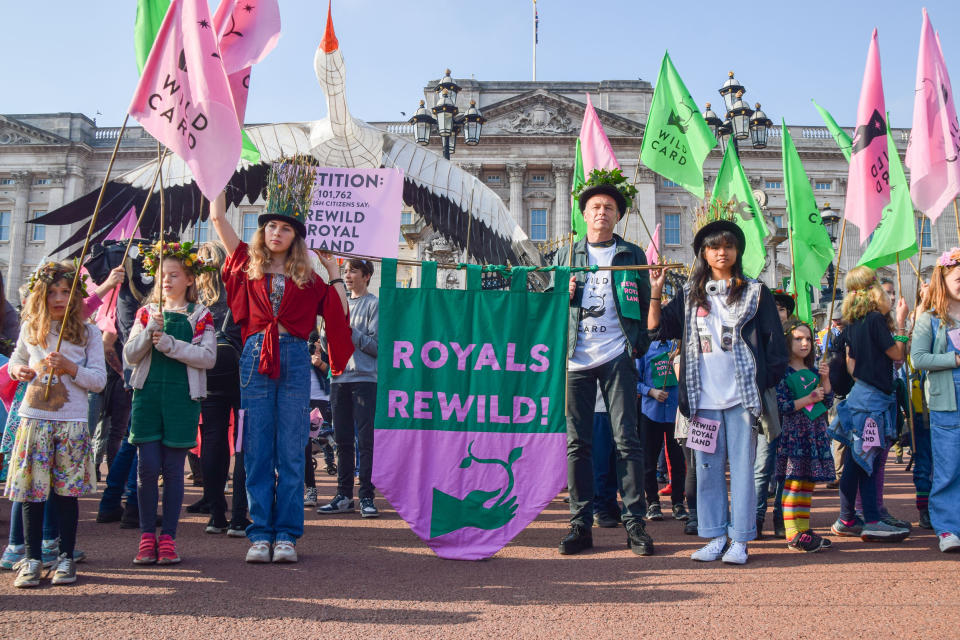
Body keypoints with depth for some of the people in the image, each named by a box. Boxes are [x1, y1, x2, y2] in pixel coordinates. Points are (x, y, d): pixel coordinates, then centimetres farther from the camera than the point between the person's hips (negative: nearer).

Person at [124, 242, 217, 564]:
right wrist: (150, 330, -11)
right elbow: (130, 356, 4)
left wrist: (169, 344, -14)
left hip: (182, 396, -1)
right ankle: (147, 536, 10)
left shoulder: (200, 316, 6)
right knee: (147, 467, -3)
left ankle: (167, 537, 11)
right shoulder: (147, 312, 13)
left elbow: (208, 357, -7)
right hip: (148, 394, 2)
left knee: (173, 469, 2)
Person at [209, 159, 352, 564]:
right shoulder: (250, 264, 9)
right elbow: (217, 216, 9)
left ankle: (286, 535, 9)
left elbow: (340, 312, 7)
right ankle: (260, 534, 10)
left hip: (294, 361, 0)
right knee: (257, 452, 3)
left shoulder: (306, 277, 9)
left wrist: (333, 270, 8)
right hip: (256, 359, 0)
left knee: (290, 452, 3)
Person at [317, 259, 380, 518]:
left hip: (365, 379, -6)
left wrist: (350, 331, -12)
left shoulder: (374, 304, 1)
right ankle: (344, 495, 14)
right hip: (339, 377, 6)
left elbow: (377, 345, -9)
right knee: (343, 440, 8)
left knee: (365, 440, -6)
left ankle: (366, 496, -2)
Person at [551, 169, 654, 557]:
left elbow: (645, 305, 11)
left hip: (616, 356, -1)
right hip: (576, 357, 2)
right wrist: (563, 295, -4)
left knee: (626, 438, -4)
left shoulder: (632, 255, 11)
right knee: (577, 441, 2)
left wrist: (639, 345, -3)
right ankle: (580, 524, 9)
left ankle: (634, 522, 3)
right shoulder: (566, 255, 15)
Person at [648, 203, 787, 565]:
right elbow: (658, 329, 7)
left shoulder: (755, 293, 6)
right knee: (708, 467, 6)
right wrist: (655, 292, -2)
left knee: (742, 466, 0)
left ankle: (739, 540, 7)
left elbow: (774, 341, 4)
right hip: (704, 397, 3)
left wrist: (769, 382, -4)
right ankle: (715, 536, 15)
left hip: (742, 396, -3)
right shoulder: (690, 294, 13)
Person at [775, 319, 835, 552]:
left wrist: (826, 379, 1)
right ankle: (793, 533, -6)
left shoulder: (814, 372, 15)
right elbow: (781, 405, -12)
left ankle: (804, 529, 16)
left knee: (808, 481, 9)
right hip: (793, 431, -7)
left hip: (815, 432, 7)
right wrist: (808, 399, -16)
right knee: (793, 480, -9)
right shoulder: (782, 373, -6)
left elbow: (829, 402, 13)